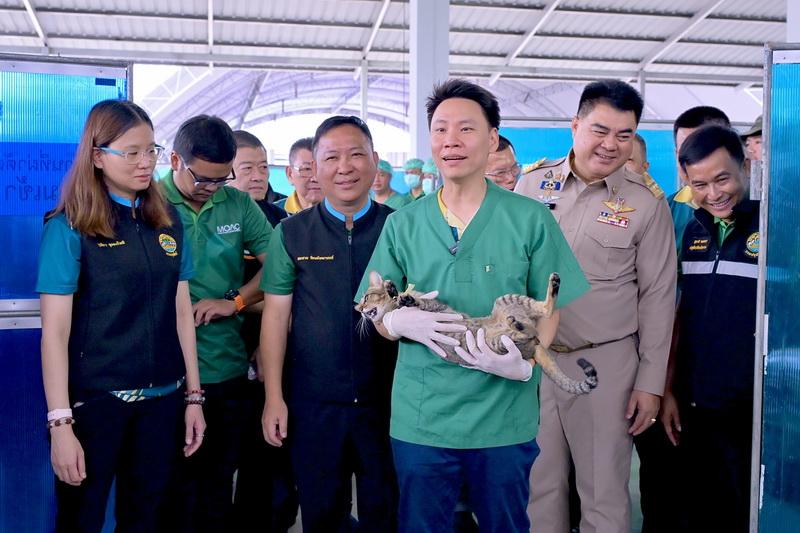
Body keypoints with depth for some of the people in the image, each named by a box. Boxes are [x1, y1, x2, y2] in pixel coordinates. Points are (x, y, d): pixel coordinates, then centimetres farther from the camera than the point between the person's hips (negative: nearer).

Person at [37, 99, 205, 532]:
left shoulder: (168, 222, 6)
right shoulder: (69, 228, -8)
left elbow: (181, 313, 8)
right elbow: (55, 332, -10)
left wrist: (193, 397, 7)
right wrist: (60, 424, -14)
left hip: (162, 400, 4)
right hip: (95, 400, -4)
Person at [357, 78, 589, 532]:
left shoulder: (531, 219, -2)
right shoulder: (403, 225, 3)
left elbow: (549, 310, 0)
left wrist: (525, 363, -19)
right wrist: (402, 321, -16)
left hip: (505, 420, -1)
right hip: (420, 418, 1)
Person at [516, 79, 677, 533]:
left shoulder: (646, 205, -2)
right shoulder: (532, 185, 3)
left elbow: (658, 298, 0)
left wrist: (651, 382, -2)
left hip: (606, 362, -2)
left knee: (606, 493, 9)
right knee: (540, 485, 13)